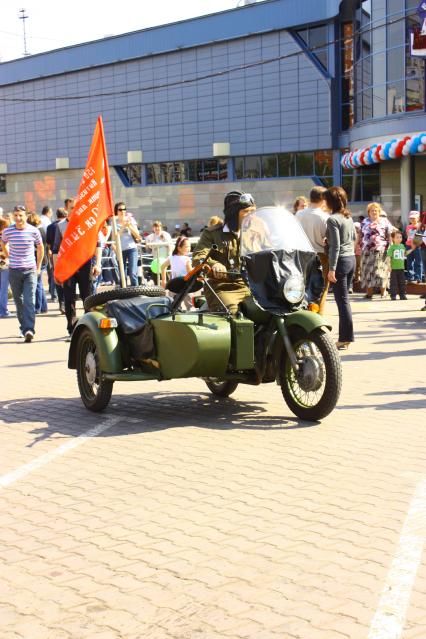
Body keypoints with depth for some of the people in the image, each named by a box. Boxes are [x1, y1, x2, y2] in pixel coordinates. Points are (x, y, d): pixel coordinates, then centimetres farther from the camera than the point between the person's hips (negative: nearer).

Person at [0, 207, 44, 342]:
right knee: (18, 301, 8)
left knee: (29, 301, -12)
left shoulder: (33, 231, -4)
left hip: (30, 270, -2)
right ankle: (24, 328, 22)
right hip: (14, 271, 2)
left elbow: (40, 248, 12)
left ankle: (29, 330, -19)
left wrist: (38, 266, 12)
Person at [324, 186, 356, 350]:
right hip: (351, 258, 8)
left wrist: (332, 269, -18)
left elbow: (335, 246, -19)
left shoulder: (333, 219, -15)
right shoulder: (348, 217, 10)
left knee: (342, 300, -5)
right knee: (344, 299, 12)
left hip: (341, 260, -8)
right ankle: (345, 337, 15)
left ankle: (345, 339, -2)